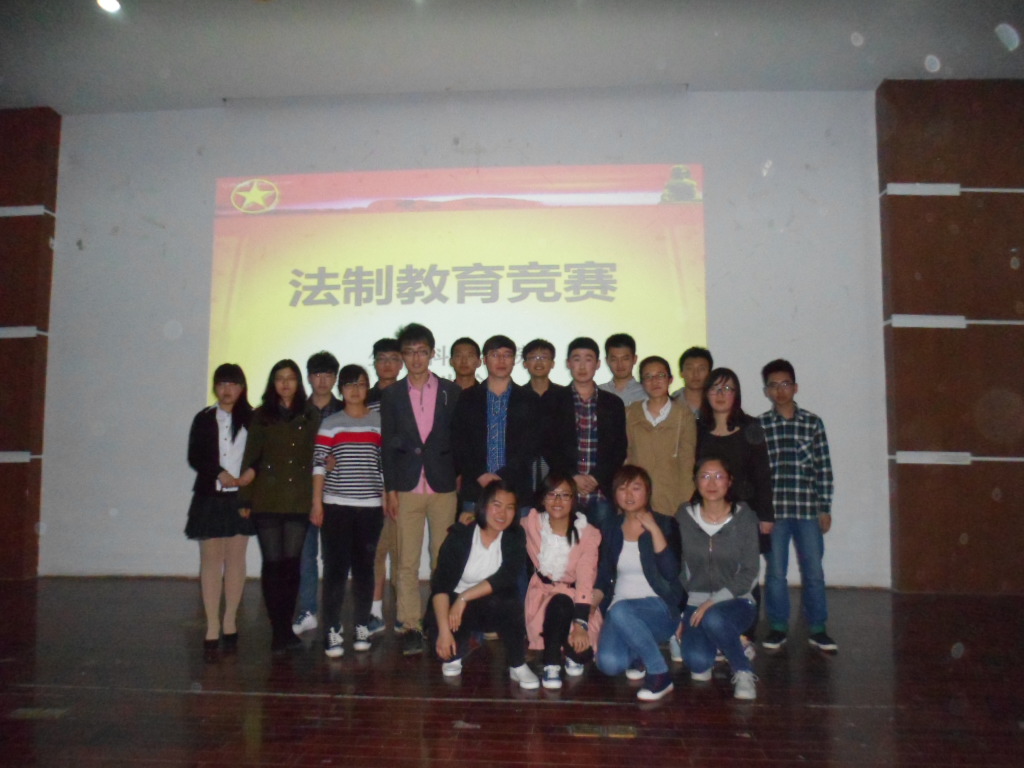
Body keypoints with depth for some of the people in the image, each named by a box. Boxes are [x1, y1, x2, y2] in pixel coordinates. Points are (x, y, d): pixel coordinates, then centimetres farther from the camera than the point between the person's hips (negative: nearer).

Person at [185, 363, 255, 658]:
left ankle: (230, 623, 13)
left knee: (235, 558, 4)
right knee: (211, 559, -2)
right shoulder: (204, 419, 8)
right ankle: (212, 628, 0)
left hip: (240, 497, 0)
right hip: (210, 497, 0)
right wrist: (219, 474, -13)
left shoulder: (252, 420, 7)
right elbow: (194, 457, 1)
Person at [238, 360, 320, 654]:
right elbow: (251, 458, 6)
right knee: (272, 563, 0)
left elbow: (317, 455, 7)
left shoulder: (311, 415, 8)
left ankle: (286, 627, 15)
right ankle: (278, 630, 7)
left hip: (299, 500, 0)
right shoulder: (261, 416, 7)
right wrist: (245, 498, 1)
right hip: (267, 500, 0)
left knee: (291, 562, 4)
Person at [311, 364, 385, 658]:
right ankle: (333, 631, 4)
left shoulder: (380, 421, 7)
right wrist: (317, 504, -4)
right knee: (335, 567, -2)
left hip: (370, 506, 1)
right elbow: (319, 464, 2)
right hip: (336, 506, -1)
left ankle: (362, 627, 16)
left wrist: (387, 498, 4)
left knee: (364, 566, 6)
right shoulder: (330, 423, 5)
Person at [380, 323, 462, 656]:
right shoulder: (391, 395, 9)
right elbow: (388, 444, 6)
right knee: (407, 563, 1)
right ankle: (411, 627, 9)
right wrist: (390, 489, 0)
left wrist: (460, 478, -1)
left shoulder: (451, 392, 6)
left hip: (444, 487, 0)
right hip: (407, 488, 1)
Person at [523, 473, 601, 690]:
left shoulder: (588, 533, -11)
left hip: (573, 600, 0)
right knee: (560, 604, -35)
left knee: (582, 653, -26)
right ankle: (551, 664, -15)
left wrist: (580, 624, -28)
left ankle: (574, 655, 11)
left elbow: (586, 581, -19)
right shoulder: (532, 524, -5)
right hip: (542, 595, 1)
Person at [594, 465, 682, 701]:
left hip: (659, 608, -3)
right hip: (620, 608, 3)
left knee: (619, 610, -36)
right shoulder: (610, 529, 10)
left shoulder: (665, 524, 0)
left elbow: (671, 573, -15)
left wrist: (654, 530, -18)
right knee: (608, 663, -26)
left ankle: (660, 674, -18)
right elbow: (603, 578, 11)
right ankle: (639, 655, 9)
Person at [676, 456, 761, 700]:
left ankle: (743, 671, -9)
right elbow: (677, 569, 5)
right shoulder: (684, 517, 0)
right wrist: (677, 611, 0)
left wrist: (714, 601, -18)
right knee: (697, 662, -23)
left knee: (714, 619, -36)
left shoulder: (743, 517, -6)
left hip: (735, 601, -2)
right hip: (695, 602, 2)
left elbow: (749, 573, -8)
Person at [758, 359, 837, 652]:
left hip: (808, 509, 1)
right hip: (773, 510, -1)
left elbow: (823, 468, 5)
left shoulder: (813, 423, 5)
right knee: (775, 572, 6)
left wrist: (825, 509, 2)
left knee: (813, 572, 6)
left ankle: (817, 629, 20)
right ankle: (777, 627, 19)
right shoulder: (758, 426, 2)